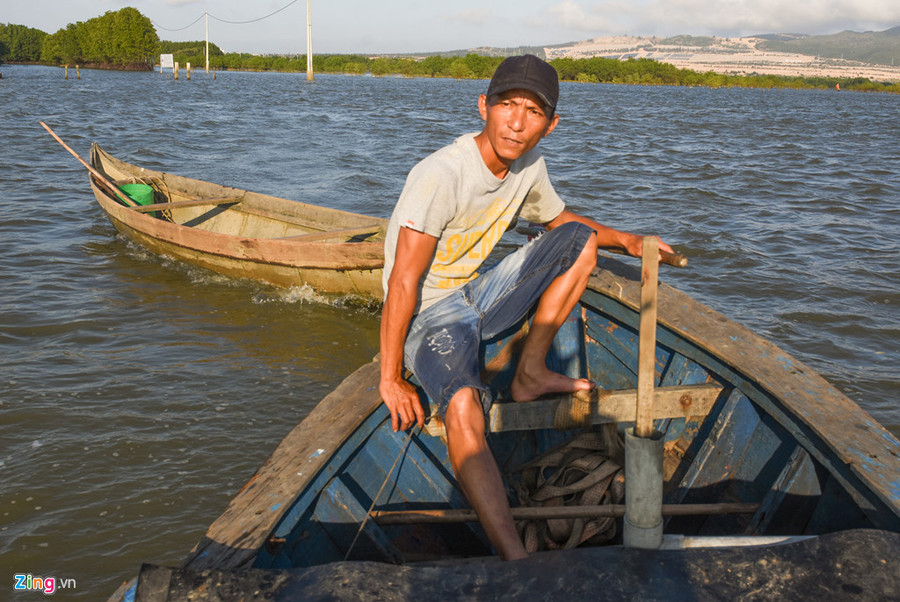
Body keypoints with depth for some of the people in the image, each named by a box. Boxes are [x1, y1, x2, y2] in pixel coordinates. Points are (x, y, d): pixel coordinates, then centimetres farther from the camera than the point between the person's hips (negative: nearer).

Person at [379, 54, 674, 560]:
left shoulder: (529, 165, -3)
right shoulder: (441, 176, -27)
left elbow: (559, 218, 20)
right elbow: (403, 284, -27)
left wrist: (625, 240, 7)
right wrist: (391, 379, -24)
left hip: (478, 295, 8)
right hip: (431, 315, -8)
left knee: (580, 239, 4)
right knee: (462, 403, -36)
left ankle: (530, 375, 5)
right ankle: (515, 561, -43)